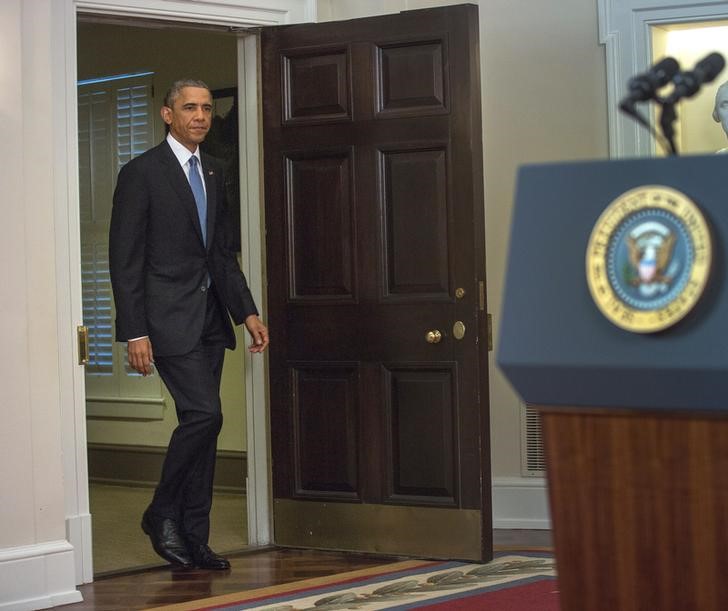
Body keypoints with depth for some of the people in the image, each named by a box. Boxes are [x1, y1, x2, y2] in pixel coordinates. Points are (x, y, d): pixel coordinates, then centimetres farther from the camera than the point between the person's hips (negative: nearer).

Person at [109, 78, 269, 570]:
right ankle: (163, 515, 3)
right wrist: (135, 332, -15)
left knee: (203, 425, 7)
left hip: (211, 320, 7)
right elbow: (125, 259, -9)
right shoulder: (141, 173, -6)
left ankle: (194, 538, 13)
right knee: (204, 414, -16)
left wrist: (247, 312, 10)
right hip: (169, 318, -7)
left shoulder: (213, 174, 15)